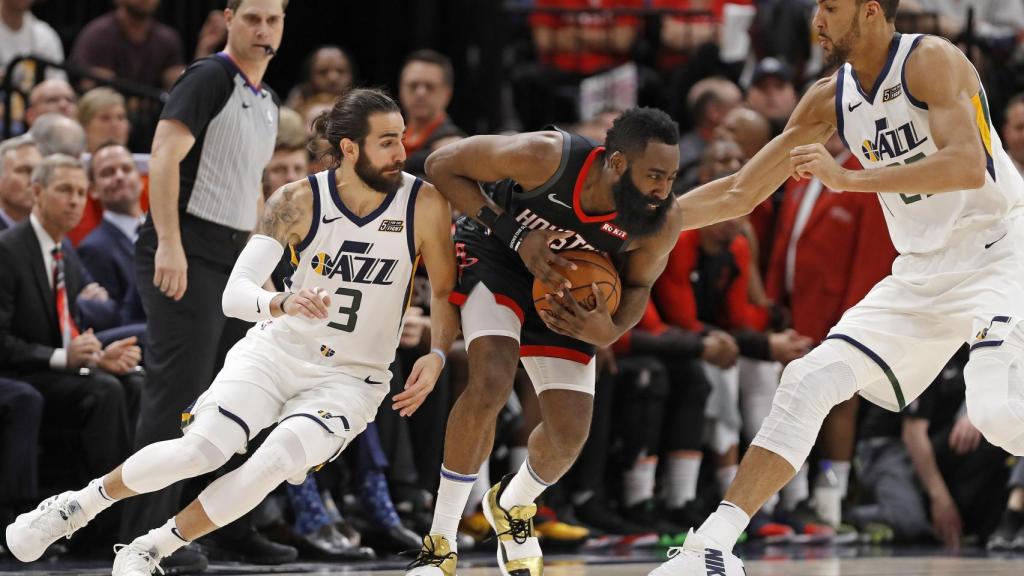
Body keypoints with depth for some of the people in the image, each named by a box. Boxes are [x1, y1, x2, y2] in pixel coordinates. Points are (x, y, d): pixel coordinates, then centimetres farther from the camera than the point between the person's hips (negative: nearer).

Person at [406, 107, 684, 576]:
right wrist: (515, 234, -30)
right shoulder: (545, 157, -36)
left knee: (570, 434, -2)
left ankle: (512, 505, 35)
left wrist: (610, 331, -26)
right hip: (495, 256, -4)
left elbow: (638, 285, -4)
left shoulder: (662, 223, -26)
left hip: (567, 293, 4)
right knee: (491, 383, -27)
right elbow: (442, 165, -22)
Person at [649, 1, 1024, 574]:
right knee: (809, 380, -2)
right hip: (923, 270, 7)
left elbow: (968, 166, -29)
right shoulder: (830, 100, 6)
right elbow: (741, 192, 12)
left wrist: (849, 177, -32)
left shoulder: (931, 60, -15)